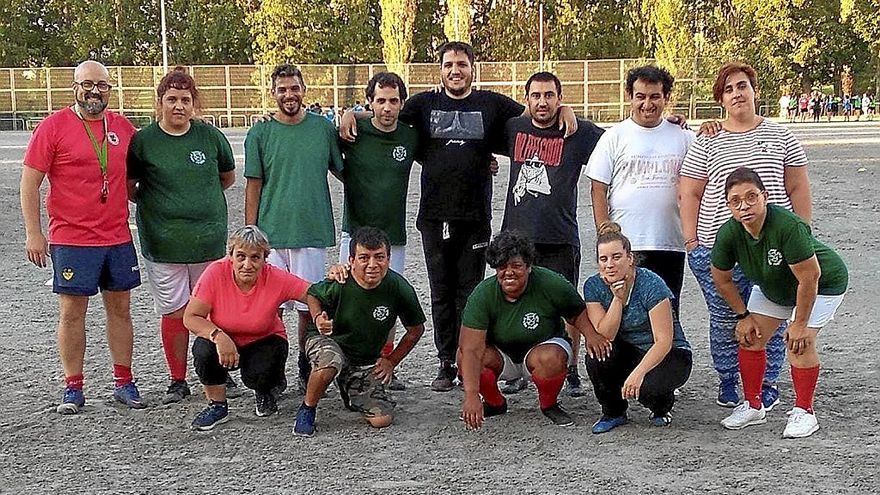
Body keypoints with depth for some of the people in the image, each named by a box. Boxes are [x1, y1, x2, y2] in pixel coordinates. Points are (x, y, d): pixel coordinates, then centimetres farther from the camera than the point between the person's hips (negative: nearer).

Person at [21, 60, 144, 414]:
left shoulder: (124, 128, 7)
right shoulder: (54, 126, -5)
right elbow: (30, 182, -5)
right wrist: (33, 233, -9)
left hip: (118, 238, 4)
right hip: (71, 240, -4)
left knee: (120, 309, 9)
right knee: (72, 312, 2)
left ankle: (124, 383, 19)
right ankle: (73, 388, 12)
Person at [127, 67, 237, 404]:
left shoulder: (210, 136, 3)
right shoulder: (143, 141, -2)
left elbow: (228, 177, 17)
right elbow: (127, 186, 6)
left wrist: (200, 199, 10)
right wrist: (154, 205, 1)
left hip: (209, 239, 2)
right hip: (163, 242, -1)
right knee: (174, 311, 3)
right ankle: (177, 380, 15)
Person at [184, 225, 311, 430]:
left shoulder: (277, 279, -22)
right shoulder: (216, 272, -23)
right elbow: (191, 317, -21)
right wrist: (218, 336, -37)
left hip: (263, 342, -1)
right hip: (225, 341, 1)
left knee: (258, 375, -30)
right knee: (204, 350, -31)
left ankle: (266, 393, 12)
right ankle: (217, 406, -4)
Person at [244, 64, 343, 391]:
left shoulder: (324, 128, 5)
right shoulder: (260, 133, 2)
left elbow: (344, 172, 16)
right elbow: (253, 186, 3)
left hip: (313, 232, 1)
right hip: (271, 234, -1)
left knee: (309, 307, 8)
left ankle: (307, 370, 23)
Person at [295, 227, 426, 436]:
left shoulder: (399, 288, -19)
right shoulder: (338, 284, -25)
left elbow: (416, 330, -1)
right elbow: (312, 295, 0)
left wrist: (392, 361, -2)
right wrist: (318, 318, -20)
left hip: (367, 360, 3)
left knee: (383, 419, -9)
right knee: (329, 363, -41)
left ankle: (350, 391, 25)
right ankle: (307, 410, -10)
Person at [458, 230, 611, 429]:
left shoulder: (551, 284, -22)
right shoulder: (482, 295, -23)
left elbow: (577, 312, -2)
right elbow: (471, 350, -30)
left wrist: (590, 334, -25)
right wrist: (471, 396, -41)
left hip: (543, 345, -1)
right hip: (500, 353, 1)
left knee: (551, 358, -36)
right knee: (464, 357, -28)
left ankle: (549, 404, -2)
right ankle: (495, 403, 4)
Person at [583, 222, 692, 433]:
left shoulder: (650, 284, -21)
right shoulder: (593, 286, -8)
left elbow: (664, 341, -26)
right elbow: (604, 336, -16)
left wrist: (638, 373, -38)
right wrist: (618, 298, -24)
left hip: (669, 354, -4)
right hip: (628, 354, 4)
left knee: (645, 387, -34)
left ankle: (663, 405, 6)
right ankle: (613, 412, -1)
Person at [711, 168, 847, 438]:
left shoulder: (788, 226, -41)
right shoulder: (728, 233, -24)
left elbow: (809, 278, -33)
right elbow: (722, 278, -5)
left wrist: (799, 324, -25)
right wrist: (743, 315, -2)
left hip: (823, 283, -6)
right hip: (772, 287, 6)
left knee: (799, 342, -19)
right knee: (750, 338, -1)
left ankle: (803, 412, -2)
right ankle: (753, 406, 16)